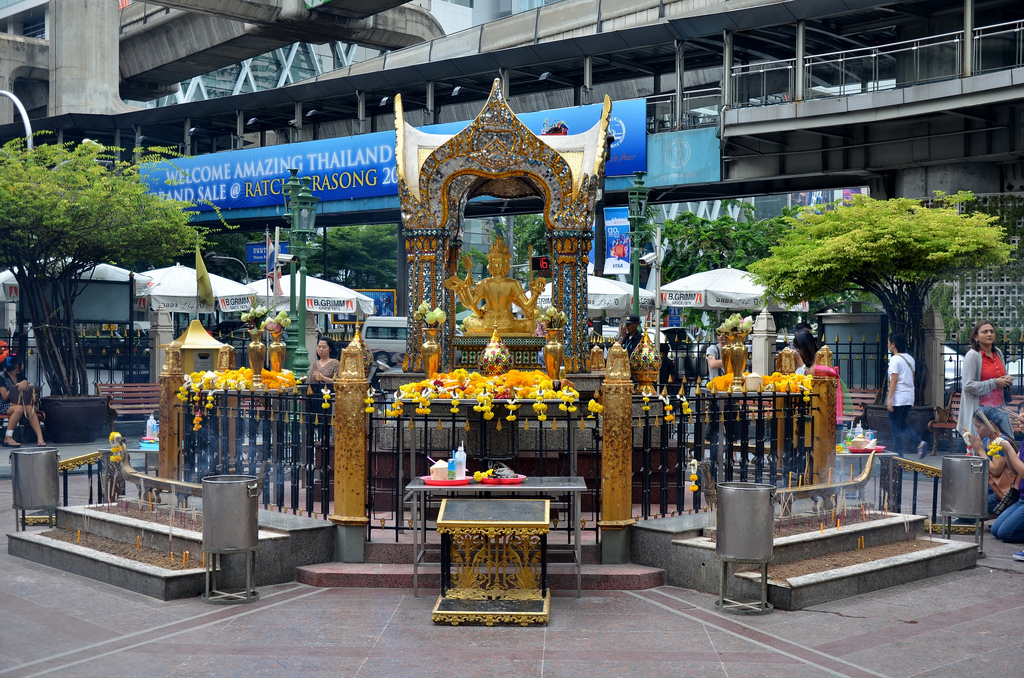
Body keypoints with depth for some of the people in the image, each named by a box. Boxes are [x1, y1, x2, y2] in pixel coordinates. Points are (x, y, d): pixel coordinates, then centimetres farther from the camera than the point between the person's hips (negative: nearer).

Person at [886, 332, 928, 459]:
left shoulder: (895, 359, -13)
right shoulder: (910, 358, 12)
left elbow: (894, 380, -17)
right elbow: (912, 378, 17)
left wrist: (889, 398, -17)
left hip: (898, 399, -8)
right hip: (909, 398, 8)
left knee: (895, 427, 1)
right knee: (903, 424, 18)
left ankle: (898, 453, 2)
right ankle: (919, 443, 1)